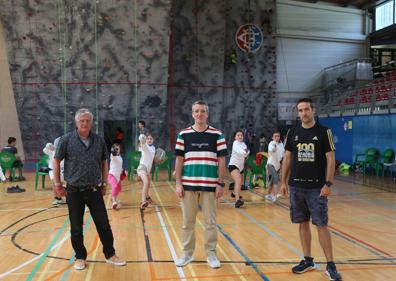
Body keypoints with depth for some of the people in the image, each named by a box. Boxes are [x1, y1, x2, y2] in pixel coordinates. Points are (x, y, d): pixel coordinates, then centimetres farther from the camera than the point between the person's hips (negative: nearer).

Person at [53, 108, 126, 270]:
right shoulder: (67, 140, -6)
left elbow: (104, 162, 11)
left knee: (103, 224, 6)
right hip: (74, 191, -2)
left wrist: (104, 184, 10)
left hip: (94, 190, 2)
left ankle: (110, 255, 22)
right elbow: (56, 161, 1)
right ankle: (80, 257, 26)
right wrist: (57, 184, -1)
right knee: (76, 228, 9)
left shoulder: (99, 141, 1)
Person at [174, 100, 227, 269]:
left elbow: (221, 161, 1)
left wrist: (221, 184, -4)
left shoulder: (217, 135, 1)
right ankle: (187, 253, 23)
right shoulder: (183, 135, 3)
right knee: (187, 221, 9)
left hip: (210, 185, -1)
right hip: (188, 184, 1)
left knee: (210, 222, 7)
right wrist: (178, 183, -2)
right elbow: (179, 160, 4)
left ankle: (211, 254, 20)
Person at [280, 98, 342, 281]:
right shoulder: (293, 132, 6)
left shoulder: (324, 132, -4)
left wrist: (328, 184, -13)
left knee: (321, 225, -2)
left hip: (317, 187, -3)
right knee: (303, 223, 10)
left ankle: (330, 265, 9)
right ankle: (308, 261, 24)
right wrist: (283, 182, 6)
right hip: (296, 186, 4)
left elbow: (330, 159, -5)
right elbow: (287, 158, 10)